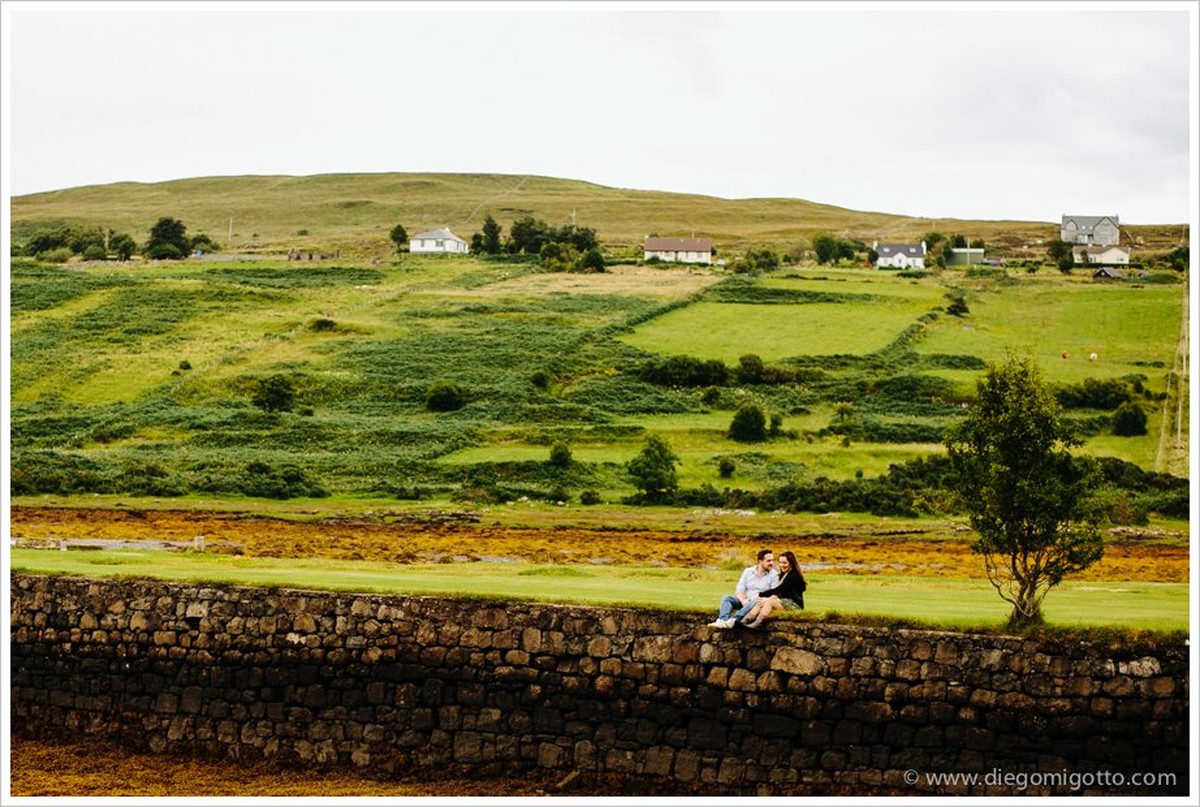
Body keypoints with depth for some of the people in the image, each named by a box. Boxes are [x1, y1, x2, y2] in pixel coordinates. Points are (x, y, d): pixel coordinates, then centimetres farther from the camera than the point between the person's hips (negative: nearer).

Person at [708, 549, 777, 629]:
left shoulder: (774, 574, 0)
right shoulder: (748, 571, 8)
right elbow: (739, 591, 4)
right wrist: (743, 601, -18)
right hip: (745, 601, 4)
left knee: (755, 602, -39)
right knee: (726, 598, -19)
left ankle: (733, 620, -59)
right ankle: (721, 621, -46)